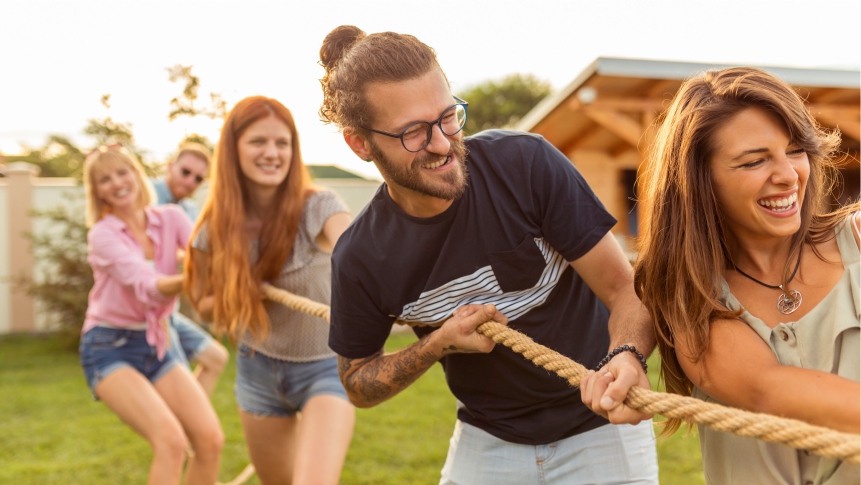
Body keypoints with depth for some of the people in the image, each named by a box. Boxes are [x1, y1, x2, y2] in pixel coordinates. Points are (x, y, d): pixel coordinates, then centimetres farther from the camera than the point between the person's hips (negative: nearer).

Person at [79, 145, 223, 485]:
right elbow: (147, 287, -27)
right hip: (110, 350, -5)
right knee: (170, 440, -24)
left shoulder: (171, 219, 1)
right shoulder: (102, 235, -11)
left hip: (158, 345, 5)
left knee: (210, 439, -8)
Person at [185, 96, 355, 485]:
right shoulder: (216, 229, -11)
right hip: (258, 369, 4)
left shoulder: (317, 208, -22)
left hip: (326, 368, -4)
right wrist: (237, 295, -19)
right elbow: (204, 304, 4)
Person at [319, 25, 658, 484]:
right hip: (488, 441, 2)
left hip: (599, 428, -1)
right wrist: (438, 344, -19)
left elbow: (625, 289, -17)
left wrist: (628, 359, -39)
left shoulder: (527, 163, -21)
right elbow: (358, 385, 0)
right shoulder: (360, 258, -16)